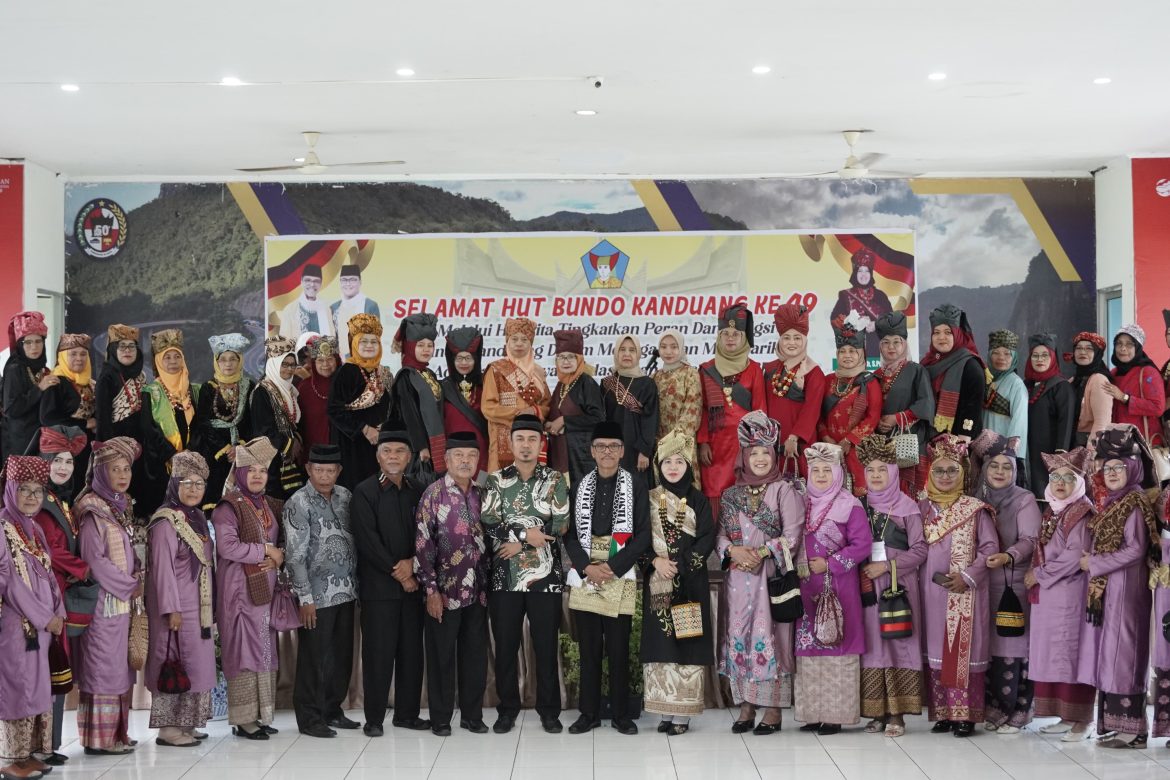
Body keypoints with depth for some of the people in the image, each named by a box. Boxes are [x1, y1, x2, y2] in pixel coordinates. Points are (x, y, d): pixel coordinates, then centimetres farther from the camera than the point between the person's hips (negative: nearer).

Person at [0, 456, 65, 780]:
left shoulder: (35, 529, 13)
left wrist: (58, 613, 1)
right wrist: (45, 618, -14)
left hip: (39, 625, 8)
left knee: (36, 689, 10)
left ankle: (28, 753, 17)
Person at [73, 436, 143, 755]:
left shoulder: (120, 509, 14)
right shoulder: (94, 512, -12)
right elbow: (94, 560, -17)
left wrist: (136, 582, 2)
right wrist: (130, 585, -10)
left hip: (122, 601, 8)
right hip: (103, 601, -8)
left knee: (118, 668, 11)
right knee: (103, 668, -5)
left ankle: (115, 733, 17)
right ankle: (99, 737, 0)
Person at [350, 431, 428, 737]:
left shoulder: (417, 493, 12)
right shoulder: (365, 492, -2)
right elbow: (368, 540, -9)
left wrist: (413, 563, -8)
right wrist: (397, 572, -10)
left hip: (412, 582, 4)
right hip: (378, 585, -4)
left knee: (412, 651, 6)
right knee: (379, 652, -3)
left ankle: (407, 713, 15)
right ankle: (374, 718, 4)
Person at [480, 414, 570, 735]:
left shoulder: (555, 480, 3)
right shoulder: (496, 480, 6)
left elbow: (561, 526, -6)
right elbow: (487, 524, -5)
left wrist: (517, 542, -10)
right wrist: (526, 533, -15)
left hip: (545, 576, -1)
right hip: (504, 576, 1)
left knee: (546, 645, 4)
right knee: (505, 645, 7)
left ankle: (549, 710, 15)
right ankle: (508, 709, 19)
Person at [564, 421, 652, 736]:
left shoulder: (636, 487, 2)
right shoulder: (579, 487, 9)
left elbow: (643, 535, -3)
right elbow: (569, 533, 6)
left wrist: (612, 567, -11)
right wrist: (586, 567, -9)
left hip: (621, 577, -2)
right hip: (584, 576, 2)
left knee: (619, 649, 0)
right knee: (589, 648, 6)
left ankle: (621, 714, 9)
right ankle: (589, 713, 13)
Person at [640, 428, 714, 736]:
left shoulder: (698, 500, 5)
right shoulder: (649, 499, 9)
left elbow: (707, 539, -2)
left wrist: (681, 565, -12)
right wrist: (655, 561, -11)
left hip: (690, 581, -2)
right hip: (657, 582, 2)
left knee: (687, 643, -5)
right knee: (659, 642, -1)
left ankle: (683, 713, -2)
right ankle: (666, 711, 4)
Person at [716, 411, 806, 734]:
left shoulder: (784, 491, 2)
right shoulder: (732, 495, 15)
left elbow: (792, 534, -6)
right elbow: (720, 532, 10)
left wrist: (762, 553, -16)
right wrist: (733, 550, -11)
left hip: (772, 575, -4)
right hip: (737, 576, 4)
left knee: (769, 636, -7)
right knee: (739, 635, 2)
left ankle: (773, 709, -2)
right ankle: (746, 706, 9)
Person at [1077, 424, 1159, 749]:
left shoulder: (1134, 504, -9)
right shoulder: (1108, 504, 16)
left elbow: (1135, 551, -15)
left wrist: (1094, 564, -10)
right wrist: (1091, 561, 4)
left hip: (1125, 587, -9)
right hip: (1104, 588, 9)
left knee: (1122, 651, -8)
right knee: (1108, 653, 7)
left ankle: (1131, 729, -5)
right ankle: (1115, 722, 10)